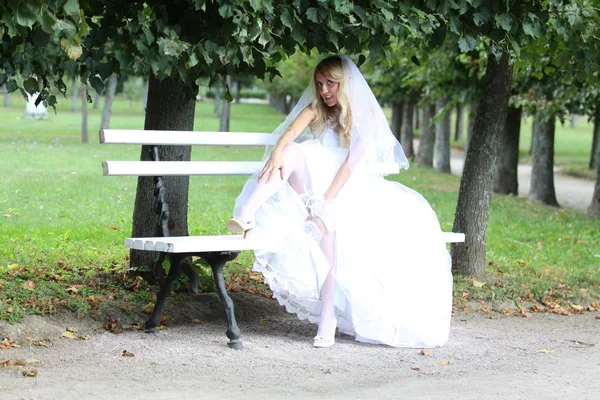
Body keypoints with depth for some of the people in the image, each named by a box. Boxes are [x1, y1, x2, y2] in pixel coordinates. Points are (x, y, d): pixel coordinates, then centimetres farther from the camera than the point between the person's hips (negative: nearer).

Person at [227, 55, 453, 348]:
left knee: (327, 222, -31)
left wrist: (326, 200, -22)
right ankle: (247, 215, -45)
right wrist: (277, 152, -31)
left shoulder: (366, 117, 0)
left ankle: (328, 318, -27)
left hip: (348, 190, -3)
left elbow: (352, 163, -12)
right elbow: (291, 132, -9)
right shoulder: (316, 109, 13)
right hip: (316, 182, 3)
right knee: (293, 151, -25)